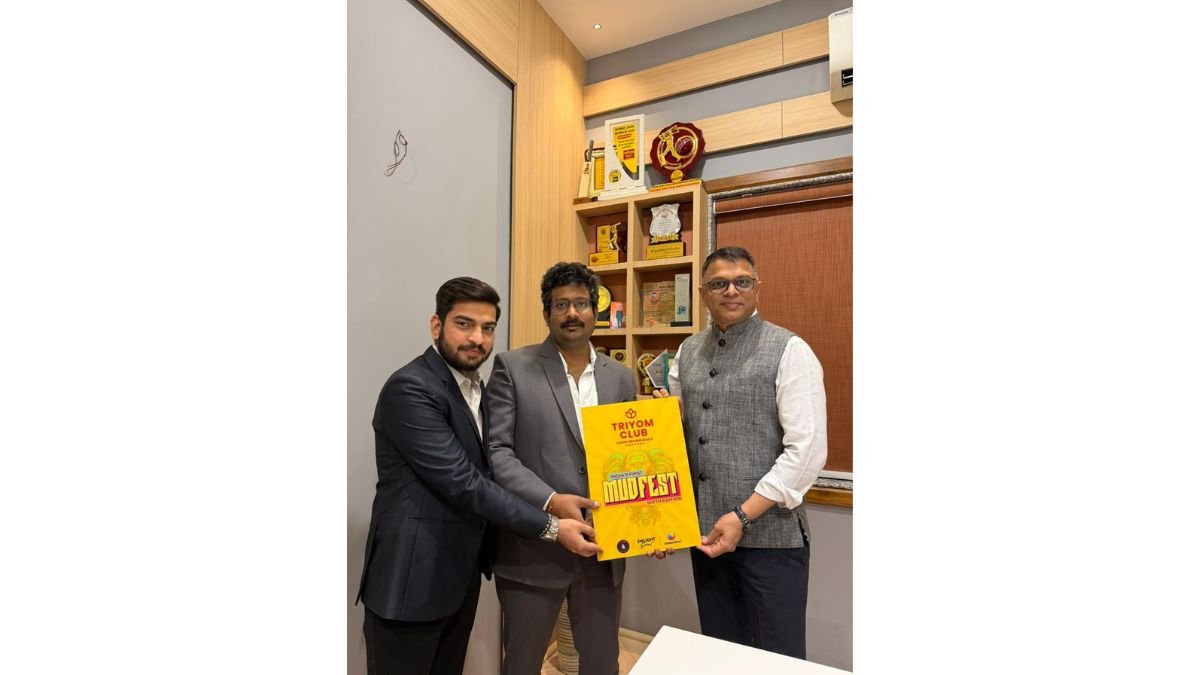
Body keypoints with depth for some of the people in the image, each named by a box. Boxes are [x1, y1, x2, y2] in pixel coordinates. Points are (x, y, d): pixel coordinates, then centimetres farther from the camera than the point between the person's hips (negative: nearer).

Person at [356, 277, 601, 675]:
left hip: (461, 573, 8)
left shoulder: (476, 389, 7)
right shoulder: (410, 388, -21)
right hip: (412, 577, -7)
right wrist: (551, 528, -21)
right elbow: (461, 482, -25)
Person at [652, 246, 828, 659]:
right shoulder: (687, 353, 7)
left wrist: (742, 517, -16)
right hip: (705, 531, 5)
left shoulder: (789, 351, -9)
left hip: (770, 536, -4)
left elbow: (807, 450, -14)